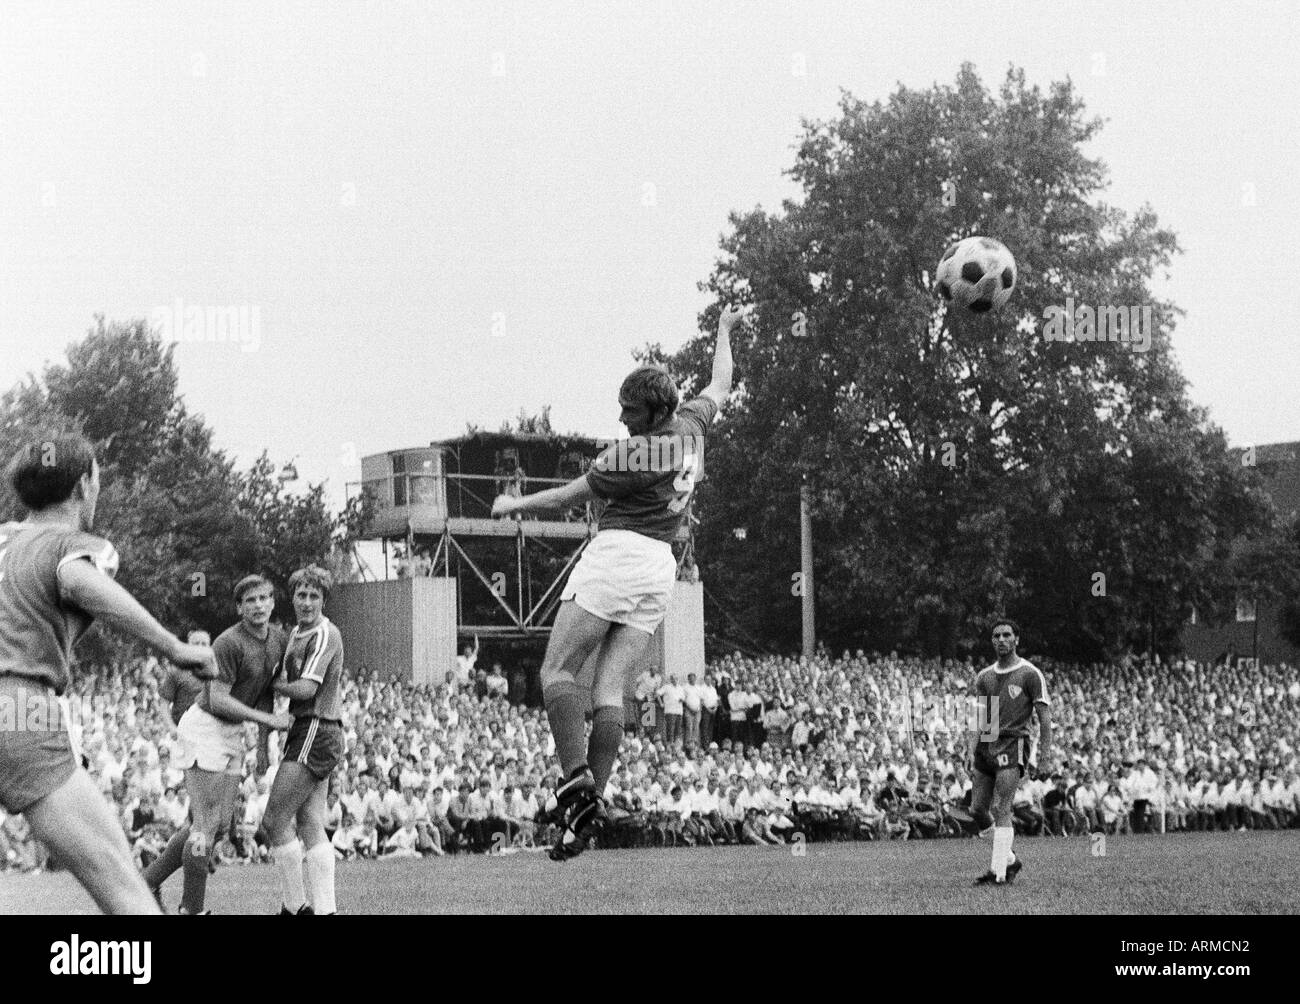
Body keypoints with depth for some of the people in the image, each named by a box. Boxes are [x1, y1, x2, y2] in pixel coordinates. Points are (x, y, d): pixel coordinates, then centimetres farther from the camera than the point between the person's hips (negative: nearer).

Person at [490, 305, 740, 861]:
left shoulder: (631, 455, -14)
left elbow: (569, 495, -2)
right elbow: (720, 388, 28)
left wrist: (514, 504, 12)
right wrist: (723, 333, 43)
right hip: (661, 567, 8)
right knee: (609, 685, 1)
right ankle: (591, 800, -7)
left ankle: (575, 775, -21)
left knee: (556, 670, -6)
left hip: (617, 552, -8)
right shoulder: (690, 427, 7)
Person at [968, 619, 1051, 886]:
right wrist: (973, 751, 8)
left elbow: (1044, 715, -3)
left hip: (1012, 746, -6)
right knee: (977, 810, 5)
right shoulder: (984, 677, 14)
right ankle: (1010, 860, 22)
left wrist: (1041, 753, -9)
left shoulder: (1030, 674, -3)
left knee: (1001, 810, -13)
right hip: (986, 747, 6)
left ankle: (999, 872, -10)